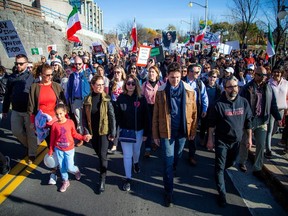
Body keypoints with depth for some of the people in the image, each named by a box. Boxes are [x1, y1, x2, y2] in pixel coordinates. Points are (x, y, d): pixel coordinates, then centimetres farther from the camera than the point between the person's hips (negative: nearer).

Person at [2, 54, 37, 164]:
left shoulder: (31, 77, -8)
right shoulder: (12, 77, 5)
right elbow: (7, 94, 10)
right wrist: (5, 110, 11)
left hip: (29, 110, -4)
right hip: (16, 110, 5)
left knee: (31, 134, 5)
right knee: (16, 131, 10)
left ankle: (32, 154, 21)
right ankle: (28, 145, 37)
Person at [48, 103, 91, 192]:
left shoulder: (70, 122, -12)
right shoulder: (55, 125, -11)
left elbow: (74, 134, 1)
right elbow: (52, 139, -1)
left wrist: (83, 137, -12)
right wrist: (50, 151, 5)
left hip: (69, 149, -1)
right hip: (58, 150, 1)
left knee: (69, 168, -1)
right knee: (62, 167, 12)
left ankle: (76, 170, 33)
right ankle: (65, 182, 33)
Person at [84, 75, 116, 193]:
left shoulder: (106, 99, -8)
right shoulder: (88, 99, -2)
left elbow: (112, 116, -8)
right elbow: (84, 117, 2)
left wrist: (112, 132, -10)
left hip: (104, 131, -3)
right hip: (92, 132, 3)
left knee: (103, 155, -4)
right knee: (98, 153, 18)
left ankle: (102, 180, 7)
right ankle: (103, 169, 45)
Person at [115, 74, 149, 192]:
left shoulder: (141, 98, -8)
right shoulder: (121, 98, -7)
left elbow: (145, 117, -5)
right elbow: (117, 115, -4)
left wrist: (145, 133, -5)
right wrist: (121, 129, -9)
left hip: (138, 131, 1)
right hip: (125, 131, -1)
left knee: (136, 151, 21)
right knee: (127, 155, 2)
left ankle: (136, 163, 53)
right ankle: (128, 178, 14)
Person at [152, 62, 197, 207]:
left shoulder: (189, 91, -6)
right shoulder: (161, 92, -9)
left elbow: (193, 112, 3)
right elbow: (156, 115, -4)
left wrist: (193, 131, 7)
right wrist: (155, 134, -2)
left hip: (182, 130, 2)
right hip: (166, 131, -2)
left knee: (177, 156, 24)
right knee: (168, 162, 2)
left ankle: (172, 169, 56)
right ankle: (168, 193, 16)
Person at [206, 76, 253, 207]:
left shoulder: (244, 102, -4)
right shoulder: (219, 104, -14)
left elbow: (248, 121, 5)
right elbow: (212, 124, -8)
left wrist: (249, 138, 6)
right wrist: (210, 139, -7)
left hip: (236, 140, 4)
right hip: (221, 141, -4)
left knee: (230, 163, 23)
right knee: (220, 167, -1)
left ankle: (219, 173, 54)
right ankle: (222, 194, 12)